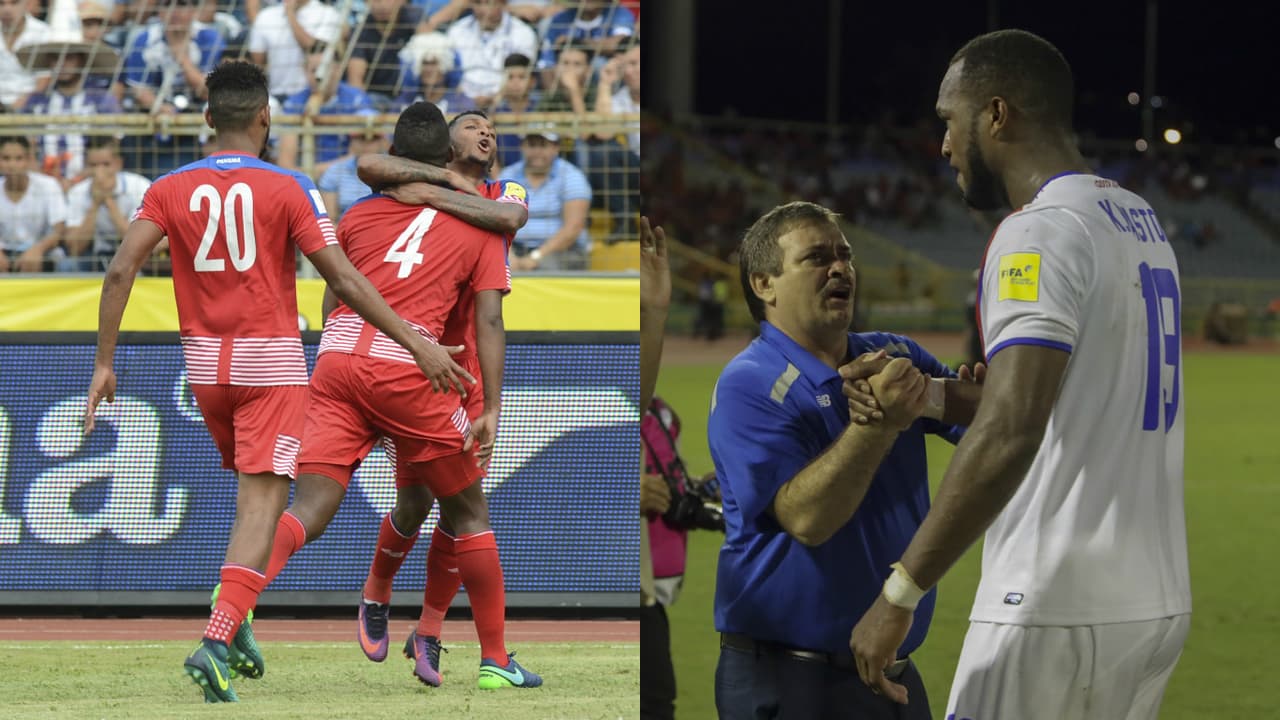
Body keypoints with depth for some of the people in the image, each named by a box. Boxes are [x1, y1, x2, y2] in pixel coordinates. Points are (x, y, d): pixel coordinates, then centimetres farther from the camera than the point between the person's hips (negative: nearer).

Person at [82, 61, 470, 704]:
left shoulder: (169, 190, 2)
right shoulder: (287, 190, -6)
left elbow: (120, 270, -8)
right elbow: (344, 280, -11)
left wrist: (104, 363, -5)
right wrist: (417, 345, -9)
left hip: (204, 363, 4)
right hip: (271, 362, -4)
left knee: (252, 489, 24)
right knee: (261, 504, -8)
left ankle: (236, 626, 13)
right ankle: (217, 641, -24)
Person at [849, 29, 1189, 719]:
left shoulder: (1041, 232, -13)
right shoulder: (1140, 219, 15)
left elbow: (1010, 432, -25)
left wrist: (900, 593, -24)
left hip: (1059, 610, -9)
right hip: (1158, 602, 9)